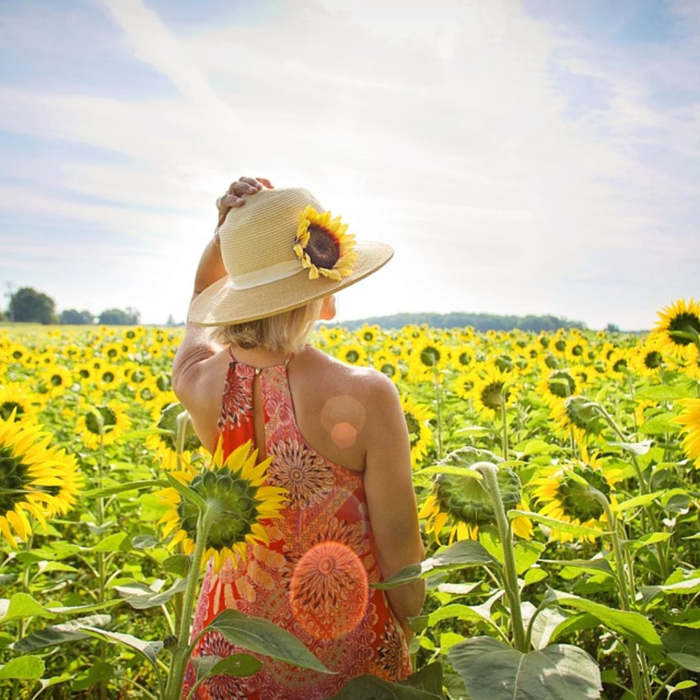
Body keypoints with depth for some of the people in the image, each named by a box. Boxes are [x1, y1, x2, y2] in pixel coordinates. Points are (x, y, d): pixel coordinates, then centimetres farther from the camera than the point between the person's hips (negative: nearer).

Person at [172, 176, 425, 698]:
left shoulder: (198, 383, -15)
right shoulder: (366, 397, -26)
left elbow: (202, 299, 10)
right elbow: (400, 547, -15)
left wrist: (228, 231, -7)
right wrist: (412, 638, 2)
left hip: (235, 637, 4)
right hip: (347, 650, -3)